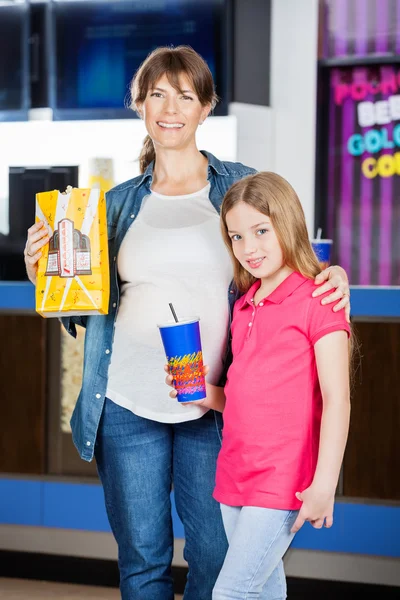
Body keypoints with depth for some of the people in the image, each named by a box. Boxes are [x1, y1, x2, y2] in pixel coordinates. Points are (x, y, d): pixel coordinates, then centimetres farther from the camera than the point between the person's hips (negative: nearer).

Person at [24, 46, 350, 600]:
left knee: (216, 555, 7)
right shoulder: (120, 203, 9)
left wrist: (333, 277, -12)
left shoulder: (241, 187, 3)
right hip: (126, 406, 2)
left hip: (212, 407, -1)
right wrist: (44, 275, -5)